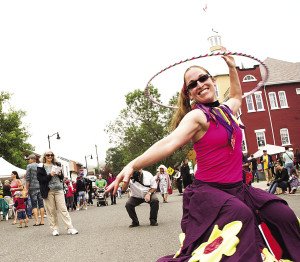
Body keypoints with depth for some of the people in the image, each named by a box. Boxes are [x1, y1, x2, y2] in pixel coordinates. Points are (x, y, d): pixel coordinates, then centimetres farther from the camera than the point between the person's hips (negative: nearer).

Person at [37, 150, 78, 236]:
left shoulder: (56, 165, 14)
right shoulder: (41, 167, 2)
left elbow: (62, 178, 19)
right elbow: (40, 179, -7)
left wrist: (60, 174, -3)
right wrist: (50, 175, -17)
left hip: (58, 189, 3)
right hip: (48, 191, -3)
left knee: (63, 209, -1)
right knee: (51, 211, 1)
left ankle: (70, 228, -2)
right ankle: (54, 229, 12)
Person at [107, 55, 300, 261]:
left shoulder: (226, 110, 10)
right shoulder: (197, 116, -10)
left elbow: (237, 96, 37)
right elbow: (169, 143, -26)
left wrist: (232, 67, 36)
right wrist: (133, 165, -39)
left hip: (237, 188, 7)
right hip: (208, 190, -7)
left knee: (283, 215, -6)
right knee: (241, 214, -34)